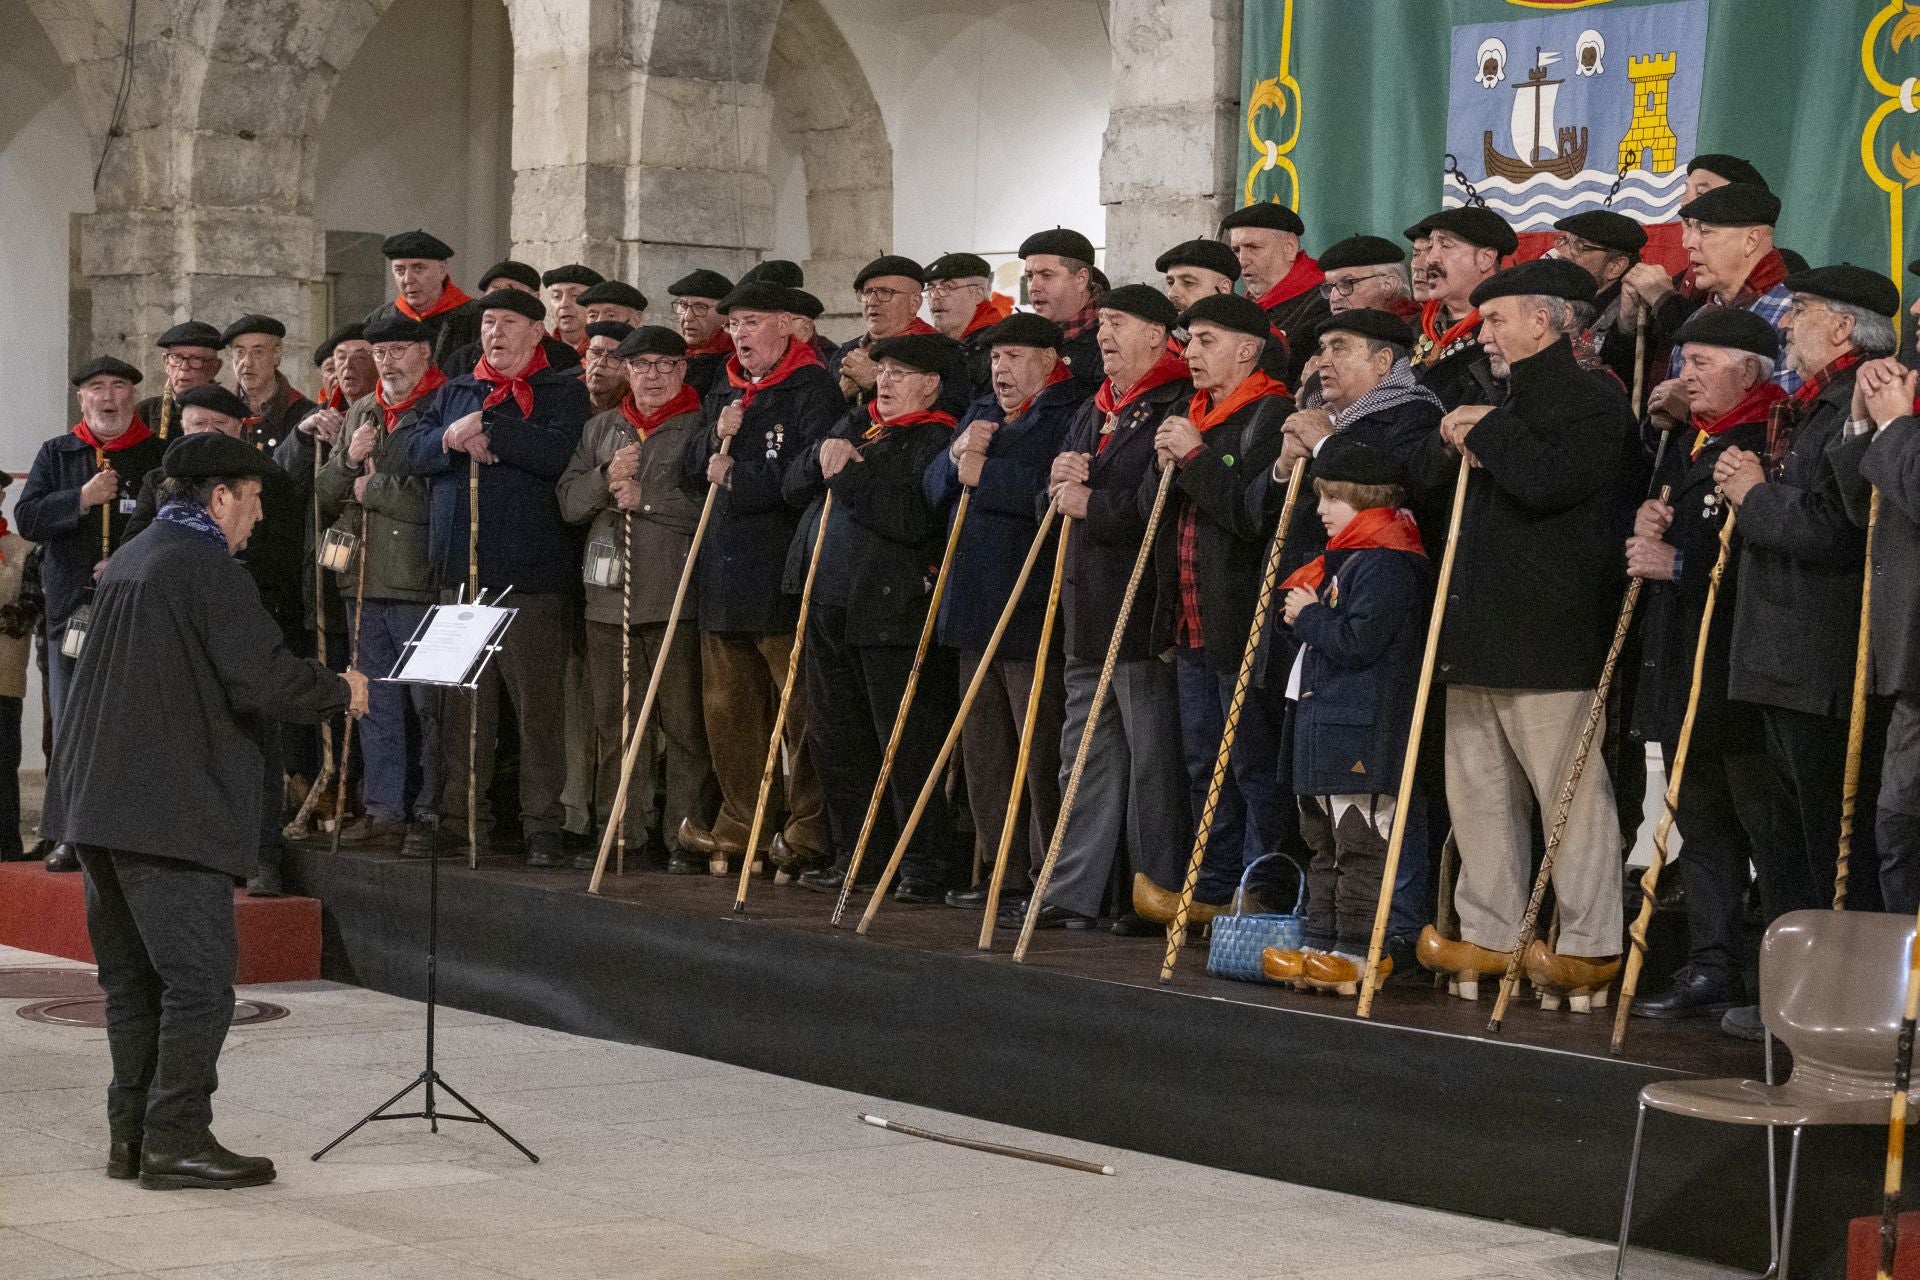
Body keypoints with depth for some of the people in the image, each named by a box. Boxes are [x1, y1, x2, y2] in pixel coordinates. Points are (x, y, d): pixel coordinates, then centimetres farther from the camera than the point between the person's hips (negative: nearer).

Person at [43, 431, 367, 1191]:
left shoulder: (130, 561, 18)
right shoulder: (205, 566, -11)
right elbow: (263, 679, -20)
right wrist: (340, 691, -1)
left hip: (100, 800, 9)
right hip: (169, 808, -9)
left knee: (132, 978, 13)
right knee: (198, 979, -6)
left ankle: (130, 1134, 16)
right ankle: (176, 1139, -7)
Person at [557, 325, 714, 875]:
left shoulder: (702, 427, 0)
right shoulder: (601, 428, 17)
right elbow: (569, 501, 11)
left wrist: (646, 498, -13)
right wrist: (606, 479, -7)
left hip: (677, 598, -5)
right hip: (609, 597, 5)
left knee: (684, 724, -3)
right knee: (615, 723, 9)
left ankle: (686, 839, 0)